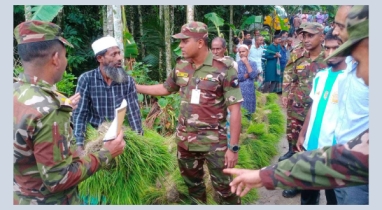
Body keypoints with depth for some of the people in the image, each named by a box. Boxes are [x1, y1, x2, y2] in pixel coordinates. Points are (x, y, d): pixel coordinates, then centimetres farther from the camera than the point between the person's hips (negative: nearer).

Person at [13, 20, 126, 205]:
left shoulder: (16, 92, -6)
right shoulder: (47, 111, -31)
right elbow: (58, 179, -27)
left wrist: (64, 107, 18)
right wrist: (104, 155, -19)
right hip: (47, 201, -7)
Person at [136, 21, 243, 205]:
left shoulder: (223, 70, -16)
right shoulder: (181, 67, 2)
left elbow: (235, 110, -15)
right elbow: (165, 89, 19)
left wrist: (233, 147, -17)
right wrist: (134, 87, 13)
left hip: (214, 140, -5)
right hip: (185, 139, 6)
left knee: (223, 186, 6)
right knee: (192, 184, 22)